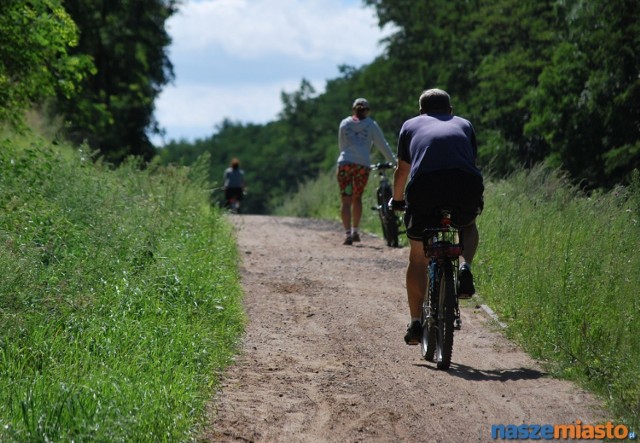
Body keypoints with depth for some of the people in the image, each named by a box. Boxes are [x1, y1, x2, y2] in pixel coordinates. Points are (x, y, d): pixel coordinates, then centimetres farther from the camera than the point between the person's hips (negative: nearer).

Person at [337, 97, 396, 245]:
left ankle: (348, 233, -12)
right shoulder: (371, 124, 9)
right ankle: (355, 231, 21)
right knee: (357, 198, 18)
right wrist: (394, 162, 13)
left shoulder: (344, 123, 13)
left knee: (346, 200, -1)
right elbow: (383, 145, 7)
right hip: (363, 164, 0)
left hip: (345, 163, 0)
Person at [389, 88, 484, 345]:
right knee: (468, 227, 34)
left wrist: (397, 200, 54)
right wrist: (476, 201, 58)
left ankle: (416, 323, 12)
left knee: (417, 256, 16)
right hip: (466, 184, 1)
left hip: (424, 185, -1)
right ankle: (465, 268, 5)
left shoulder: (411, 125, 30)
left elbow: (402, 170, 36)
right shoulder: (464, 124, 32)